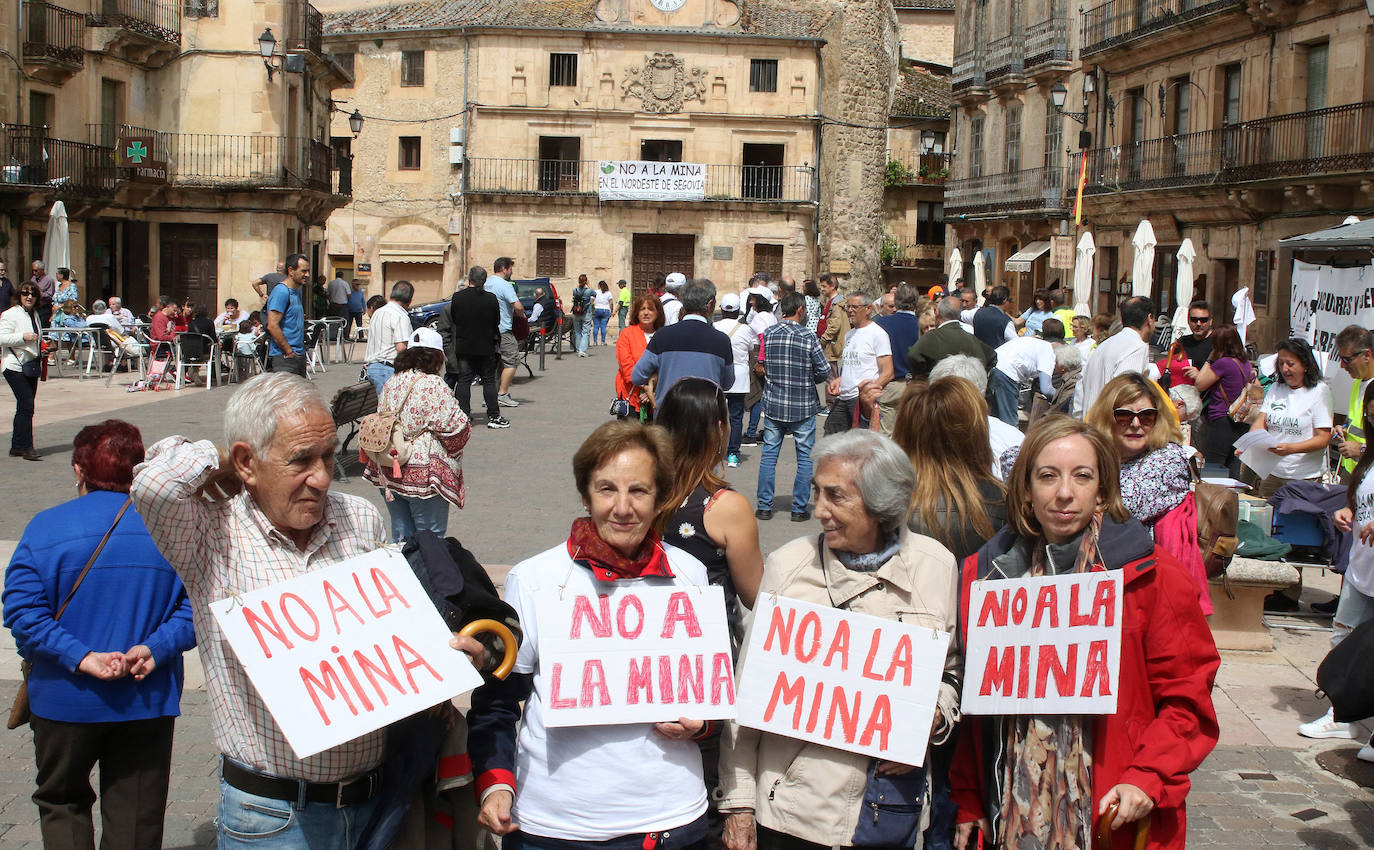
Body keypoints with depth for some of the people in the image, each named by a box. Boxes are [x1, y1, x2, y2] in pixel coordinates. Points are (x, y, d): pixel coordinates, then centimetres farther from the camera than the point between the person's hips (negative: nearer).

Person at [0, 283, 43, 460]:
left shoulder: (35, 315, 16)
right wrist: (23, 337, -23)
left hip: (30, 366, 8)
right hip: (14, 367, -8)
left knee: (25, 408, 9)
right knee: (26, 406, -14)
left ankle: (17, 447, 15)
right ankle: (26, 447, -12)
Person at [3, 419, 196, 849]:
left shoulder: (45, 527, -7)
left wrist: (80, 657, -17)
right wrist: (156, 648, -16)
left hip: (66, 699, -1)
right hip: (148, 702, 1)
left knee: (60, 800, 21)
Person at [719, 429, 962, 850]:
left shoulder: (937, 566, -2)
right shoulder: (787, 564, -5)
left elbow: (953, 670, 11)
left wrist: (935, 717, -10)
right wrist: (738, 803, -3)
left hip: (889, 798, 1)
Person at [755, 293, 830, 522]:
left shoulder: (768, 334, -3)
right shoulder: (808, 337, -11)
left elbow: (762, 365, 6)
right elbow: (824, 372, -9)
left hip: (773, 405, 3)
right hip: (803, 406, -3)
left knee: (769, 455, 12)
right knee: (804, 458, 8)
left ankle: (764, 506, 14)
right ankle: (800, 509, 11)